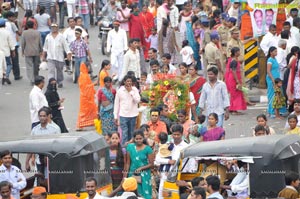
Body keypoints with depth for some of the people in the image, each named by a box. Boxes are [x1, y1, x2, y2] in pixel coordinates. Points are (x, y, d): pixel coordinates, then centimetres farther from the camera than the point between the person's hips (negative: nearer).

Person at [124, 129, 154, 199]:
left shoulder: (148, 149, -5)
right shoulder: (130, 147, 3)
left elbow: (151, 164, -4)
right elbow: (128, 163, 6)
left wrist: (141, 168, -17)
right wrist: (125, 176, 4)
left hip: (144, 175, -3)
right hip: (132, 175, 3)